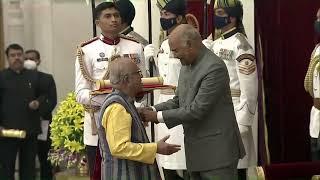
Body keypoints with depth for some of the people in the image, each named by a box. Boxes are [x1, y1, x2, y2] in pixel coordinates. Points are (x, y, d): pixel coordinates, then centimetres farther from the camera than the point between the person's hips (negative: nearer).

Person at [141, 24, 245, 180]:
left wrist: (158, 116, -16)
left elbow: (197, 110, -22)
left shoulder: (215, 68, -19)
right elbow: (178, 101, 16)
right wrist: (152, 110, -1)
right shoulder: (187, 65, 11)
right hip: (196, 153, 9)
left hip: (217, 152, -9)